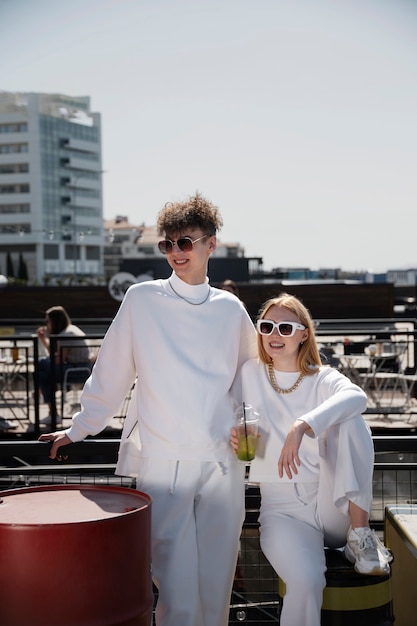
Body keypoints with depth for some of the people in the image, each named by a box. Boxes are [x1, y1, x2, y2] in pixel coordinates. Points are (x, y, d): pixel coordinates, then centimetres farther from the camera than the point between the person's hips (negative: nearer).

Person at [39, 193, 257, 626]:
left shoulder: (231, 309, 8)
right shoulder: (142, 299, 1)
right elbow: (112, 372, 8)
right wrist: (80, 427, 13)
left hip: (222, 462, 3)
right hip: (162, 463, -2)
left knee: (216, 580, 7)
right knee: (176, 581, -5)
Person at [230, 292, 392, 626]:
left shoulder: (323, 378, 2)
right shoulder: (250, 373, 6)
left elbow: (356, 397, -23)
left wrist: (301, 426, -40)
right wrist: (234, 439, -20)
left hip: (333, 506, 1)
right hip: (282, 508, -1)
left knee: (349, 419, -22)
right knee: (307, 580, -32)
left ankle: (360, 532, -18)